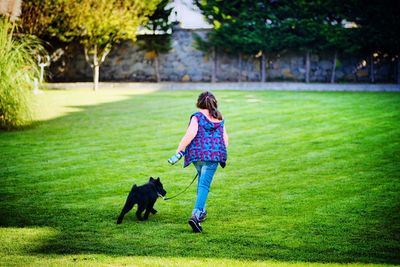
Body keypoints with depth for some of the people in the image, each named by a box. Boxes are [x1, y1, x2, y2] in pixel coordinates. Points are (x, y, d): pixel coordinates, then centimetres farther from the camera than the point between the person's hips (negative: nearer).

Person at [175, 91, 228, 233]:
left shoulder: (197, 117, -4)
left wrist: (180, 149, -8)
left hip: (197, 153, 0)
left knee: (202, 178, 25)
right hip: (214, 154, 0)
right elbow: (225, 137, 15)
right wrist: (222, 153, 27)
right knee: (204, 184, -7)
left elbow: (190, 134, -16)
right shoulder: (220, 118, 10)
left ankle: (201, 210, 30)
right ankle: (196, 215, -24)